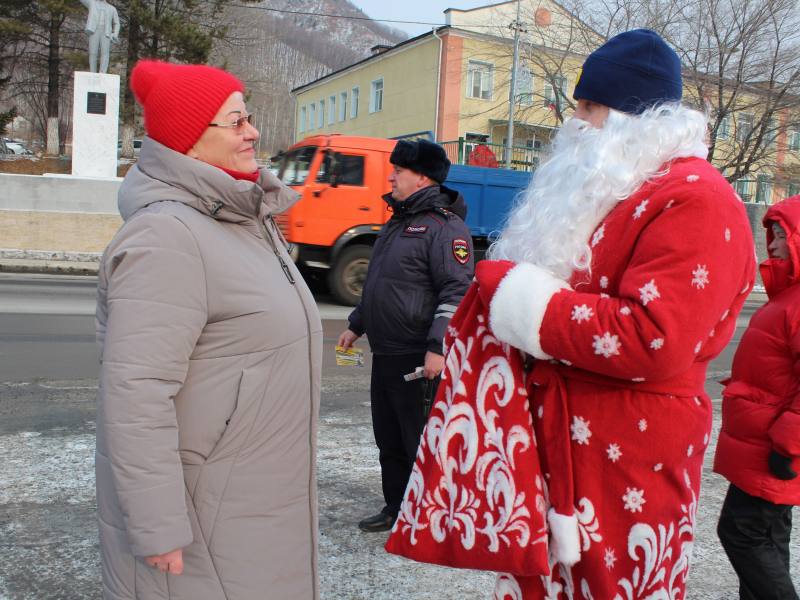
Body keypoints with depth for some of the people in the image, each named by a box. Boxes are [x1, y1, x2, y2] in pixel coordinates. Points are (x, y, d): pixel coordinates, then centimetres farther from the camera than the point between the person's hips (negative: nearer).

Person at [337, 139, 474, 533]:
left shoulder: (444, 225, -12)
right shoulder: (397, 222, 19)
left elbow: (457, 292, -20)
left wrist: (437, 347, -26)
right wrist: (356, 325, 27)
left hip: (419, 359, -10)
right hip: (385, 354, 10)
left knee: (420, 441, 0)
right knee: (388, 438, 17)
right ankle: (396, 508, 31)